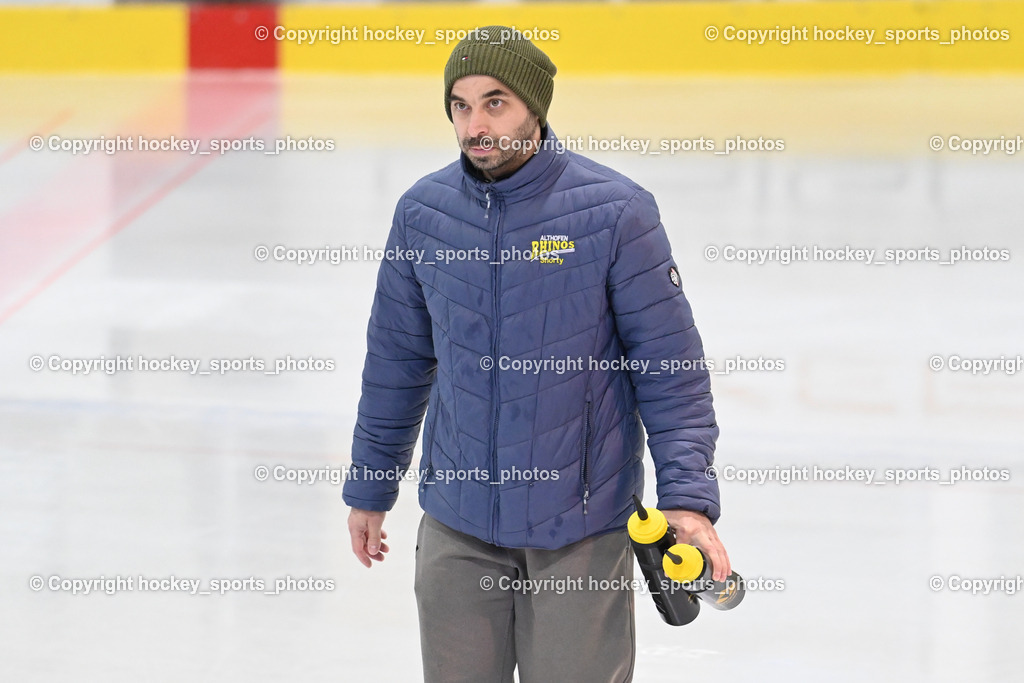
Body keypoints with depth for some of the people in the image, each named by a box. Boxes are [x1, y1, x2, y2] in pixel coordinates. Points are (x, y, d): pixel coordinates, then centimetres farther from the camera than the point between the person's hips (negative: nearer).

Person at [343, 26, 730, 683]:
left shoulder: (614, 210, -11)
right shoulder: (423, 213, 1)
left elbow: (672, 366, -9)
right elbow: (398, 359, 12)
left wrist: (687, 496, -17)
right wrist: (370, 489, 17)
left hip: (582, 529, -3)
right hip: (457, 523, 3)